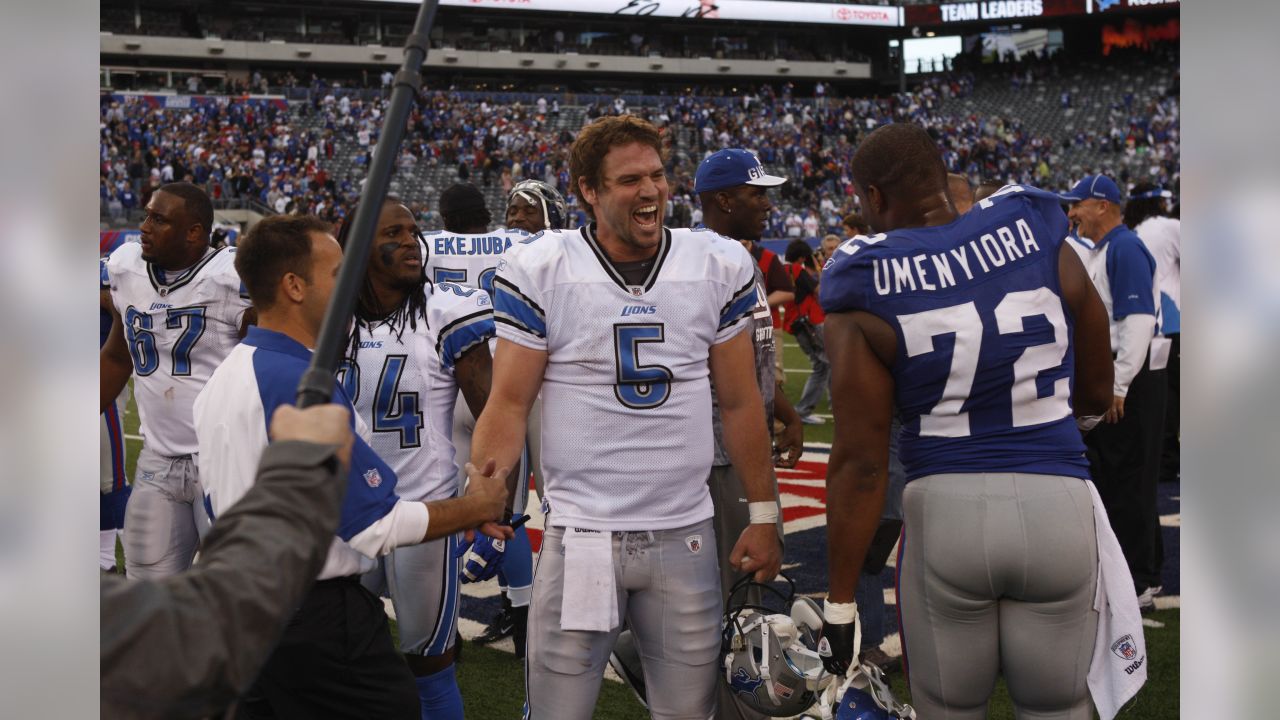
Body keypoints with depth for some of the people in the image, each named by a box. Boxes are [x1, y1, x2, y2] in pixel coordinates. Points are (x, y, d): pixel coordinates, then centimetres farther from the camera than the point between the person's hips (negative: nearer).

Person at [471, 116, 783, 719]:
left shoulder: (720, 267, 2)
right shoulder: (538, 271, -5)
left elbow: (738, 402, 9)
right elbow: (509, 405, -4)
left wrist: (763, 514, 10)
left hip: (686, 534, 3)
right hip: (579, 533, -2)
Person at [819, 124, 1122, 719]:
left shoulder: (866, 298, -7)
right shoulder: (1046, 245, 1)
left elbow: (860, 462, -9)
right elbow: (1095, 395, 11)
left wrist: (840, 601, -2)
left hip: (944, 510, -2)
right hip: (1057, 504, 2)